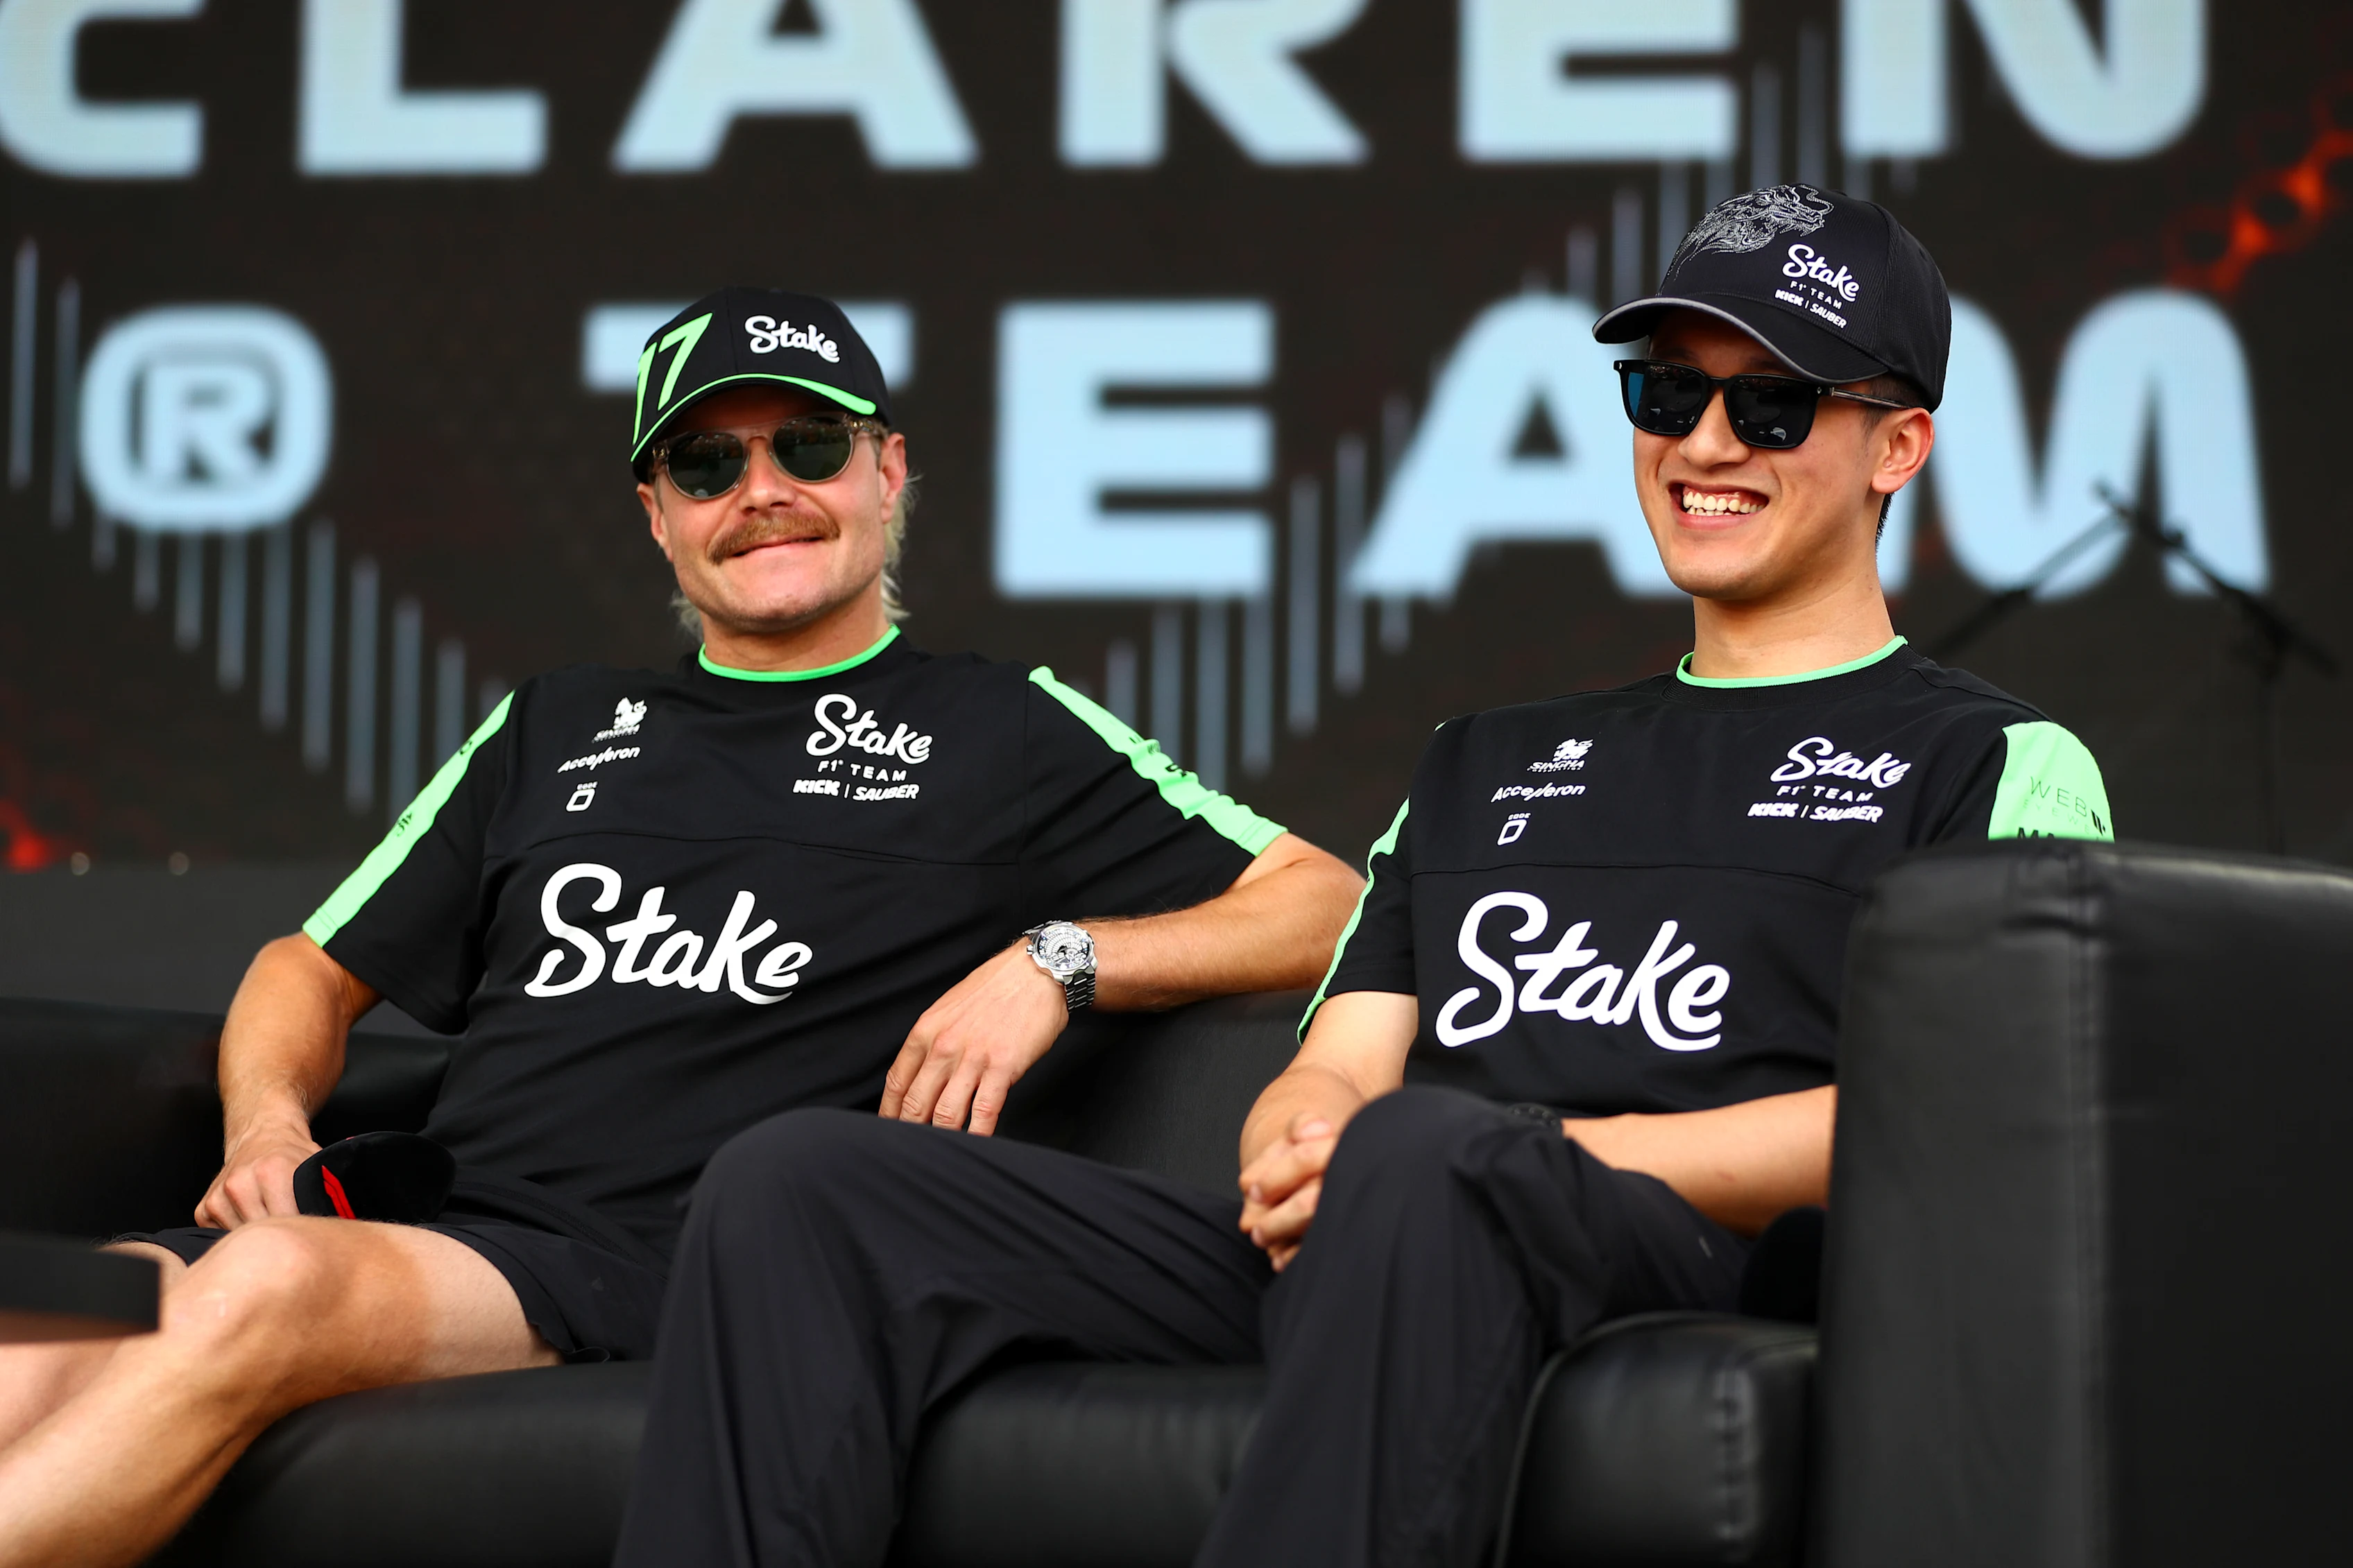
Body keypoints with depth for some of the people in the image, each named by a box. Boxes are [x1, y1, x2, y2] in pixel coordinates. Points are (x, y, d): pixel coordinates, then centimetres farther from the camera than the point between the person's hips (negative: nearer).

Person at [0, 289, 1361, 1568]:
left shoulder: (1002, 731, 16)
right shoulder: (559, 727, 29)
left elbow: (1327, 906, 10)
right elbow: (316, 971, 32)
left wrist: (1056, 961, -4)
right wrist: (269, 1121, 9)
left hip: (672, 1270, -5)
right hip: (436, 1223, 5)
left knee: (269, 1290, -35)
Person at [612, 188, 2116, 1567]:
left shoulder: (2000, 762, 14)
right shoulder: (1489, 763, 34)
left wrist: (1537, 1151, -10)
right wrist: (1302, 1152, -3)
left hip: (1664, 1266, -6)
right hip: (1341, 1256, 6)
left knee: (1424, 1154, -43)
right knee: (802, 1182, -14)